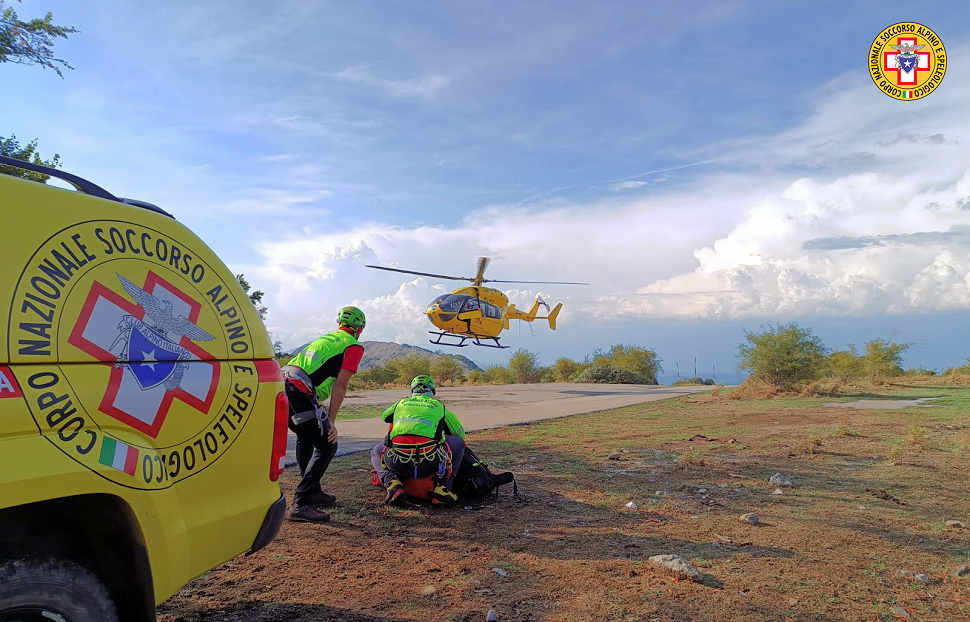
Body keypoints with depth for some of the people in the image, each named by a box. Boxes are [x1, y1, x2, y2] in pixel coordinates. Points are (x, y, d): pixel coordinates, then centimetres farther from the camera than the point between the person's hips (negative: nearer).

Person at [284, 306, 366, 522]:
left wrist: (321, 415, 35)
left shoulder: (325, 339, 31)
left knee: (305, 437, 27)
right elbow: (339, 385, -2)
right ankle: (301, 504, -8)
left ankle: (313, 491, 36)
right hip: (300, 392, -9)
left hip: (283, 381, 9)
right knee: (326, 446, -1)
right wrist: (331, 421, -1)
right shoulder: (354, 347, 7)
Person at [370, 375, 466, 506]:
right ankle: (441, 488, 11)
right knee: (458, 442, 25)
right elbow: (461, 433, 31)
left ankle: (392, 483, 5)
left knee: (376, 452, 35)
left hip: (398, 465, 2)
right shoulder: (440, 406, 22)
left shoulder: (401, 403, 26)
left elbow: (385, 416, 48)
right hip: (429, 464, -1)